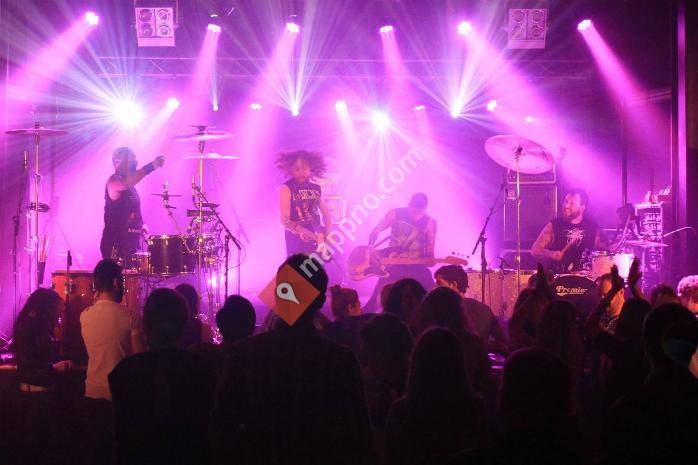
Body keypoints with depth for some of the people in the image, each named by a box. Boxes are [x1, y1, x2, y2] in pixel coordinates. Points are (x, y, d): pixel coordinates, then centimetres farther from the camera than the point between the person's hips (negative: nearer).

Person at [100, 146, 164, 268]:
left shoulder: (130, 186, 20)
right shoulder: (114, 181, -10)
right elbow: (125, 183, -34)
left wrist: (141, 225, 13)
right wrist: (152, 166, -40)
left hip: (130, 243, 9)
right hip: (115, 244, -9)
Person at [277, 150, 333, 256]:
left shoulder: (316, 188, 11)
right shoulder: (287, 189, -5)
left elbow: (327, 214, 19)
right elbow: (285, 220, -12)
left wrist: (325, 233, 1)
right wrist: (307, 232, -24)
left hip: (317, 240, 5)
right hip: (297, 241, -5)